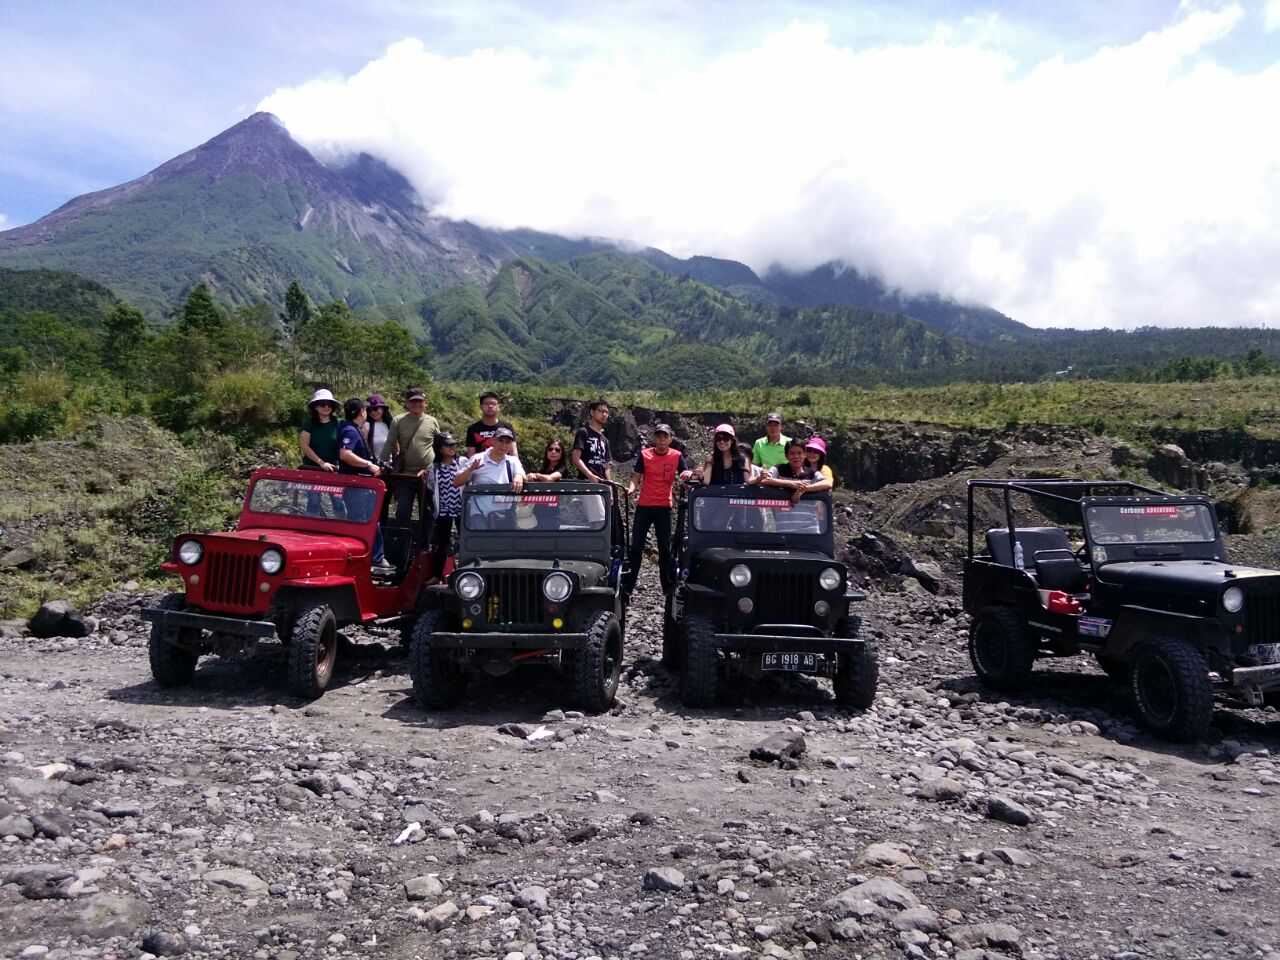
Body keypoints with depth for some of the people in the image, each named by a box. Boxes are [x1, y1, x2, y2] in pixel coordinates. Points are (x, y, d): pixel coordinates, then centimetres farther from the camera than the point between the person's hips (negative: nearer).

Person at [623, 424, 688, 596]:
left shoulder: (676, 456, -1)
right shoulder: (644, 454, -2)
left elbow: (685, 475, -4)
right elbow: (636, 477, -1)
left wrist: (687, 474, -28)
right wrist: (631, 488, -22)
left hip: (664, 507, 0)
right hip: (644, 506, 0)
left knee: (665, 548, 8)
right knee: (636, 546, 0)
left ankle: (668, 585, 16)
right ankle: (627, 585, 5)